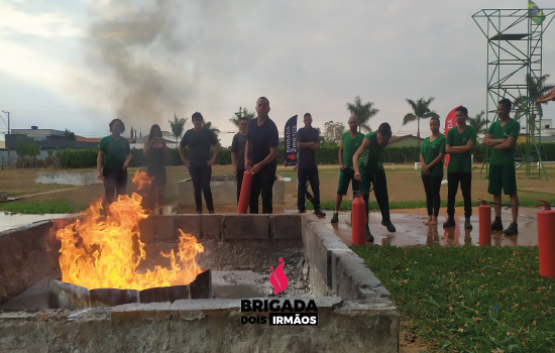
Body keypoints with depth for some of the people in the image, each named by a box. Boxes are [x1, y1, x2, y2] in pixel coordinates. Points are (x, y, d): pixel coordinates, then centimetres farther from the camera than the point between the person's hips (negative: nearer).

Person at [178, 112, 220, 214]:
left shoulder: (208, 132, 1)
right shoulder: (188, 133, 6)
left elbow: (217, 145, 4)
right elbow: (181, 147, 14)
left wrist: (213, 159, -3)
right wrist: (184, 160, 6)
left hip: (205, 165, -2)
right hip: (193, 165, 2)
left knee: (206, 187, -9)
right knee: (197, 188, 4)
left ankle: (211, 209, 0)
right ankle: (198, 210, 12)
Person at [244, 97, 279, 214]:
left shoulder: (271, 127, -19)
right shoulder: (251, 124, 0)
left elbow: (273, 153, -20)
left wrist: (259, 165, -22)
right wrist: (247, 159, -2)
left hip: (268, 165, -6)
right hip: (254, 165, 6)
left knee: (266, 195, -3)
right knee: (252, 194, 10)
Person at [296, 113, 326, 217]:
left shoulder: (315, 131, 7)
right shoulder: (300, 131, 0)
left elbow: (318, 146, -4)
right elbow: (299, 145, -12)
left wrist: (305, 145, -12)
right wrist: (311, 144, -7)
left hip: (313, 164, 2)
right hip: (302, 164, -2)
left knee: (316, 187, 1)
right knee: (301, 187, 0)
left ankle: (317, 209, 7)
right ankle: (301, 208, 6)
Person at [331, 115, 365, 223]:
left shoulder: (362, 137, -1)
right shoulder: (344, 136, 4)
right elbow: (341, 151, 8)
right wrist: (340, 164, -4)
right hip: (345, 168, 1)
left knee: (357, 192, 5)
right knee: (340, 191, -2)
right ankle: (336, 213, 5)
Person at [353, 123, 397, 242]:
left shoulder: (388, 136, -16)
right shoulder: (369, 138, -33)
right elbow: (356, 155, -46)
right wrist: (356, 171, -61)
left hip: (378, 167, 5)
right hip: (365, 167, -5)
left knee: (382, 194, 14)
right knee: (364, 196, -15)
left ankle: (386, 220, 38)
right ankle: (365, 228, -14)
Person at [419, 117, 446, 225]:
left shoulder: (442, 139, -6)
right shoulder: (426, 140, 12)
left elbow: (441, 156, -13)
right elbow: (421, 154, 10)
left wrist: (429, 166, -12)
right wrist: (424, 165, -8)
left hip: (436, 172, -6)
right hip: (425, 172, 6)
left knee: (435, 194, 0)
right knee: (428, 194, 9)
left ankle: (435, 218, 6)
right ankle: (429, 216, 16)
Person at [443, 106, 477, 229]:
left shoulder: (471, 130, -1)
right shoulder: (451, 131, 5)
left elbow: (469, 147, -14)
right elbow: (447, 150, -4)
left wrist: (454, 147, -7)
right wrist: (462, 148, -9)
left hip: (466, 168, -2)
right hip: (452, 167, 3)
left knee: (466, 194, 1)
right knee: (451, 194, 5)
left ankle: (467, 219, 7)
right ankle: (450, 218, 13)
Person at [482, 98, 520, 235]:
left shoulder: (514, 124, -5)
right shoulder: (494, 125, 13)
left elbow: (509, 144, -15)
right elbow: (485, 141, 1)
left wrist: (493, 144, -1)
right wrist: (500, 140, -12)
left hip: (507, 163, -6)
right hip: (494, 162, 6)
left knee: (511, 192, -5)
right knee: (496, 192, 10)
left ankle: (514, 224, -5)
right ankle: (498, 221, 19)